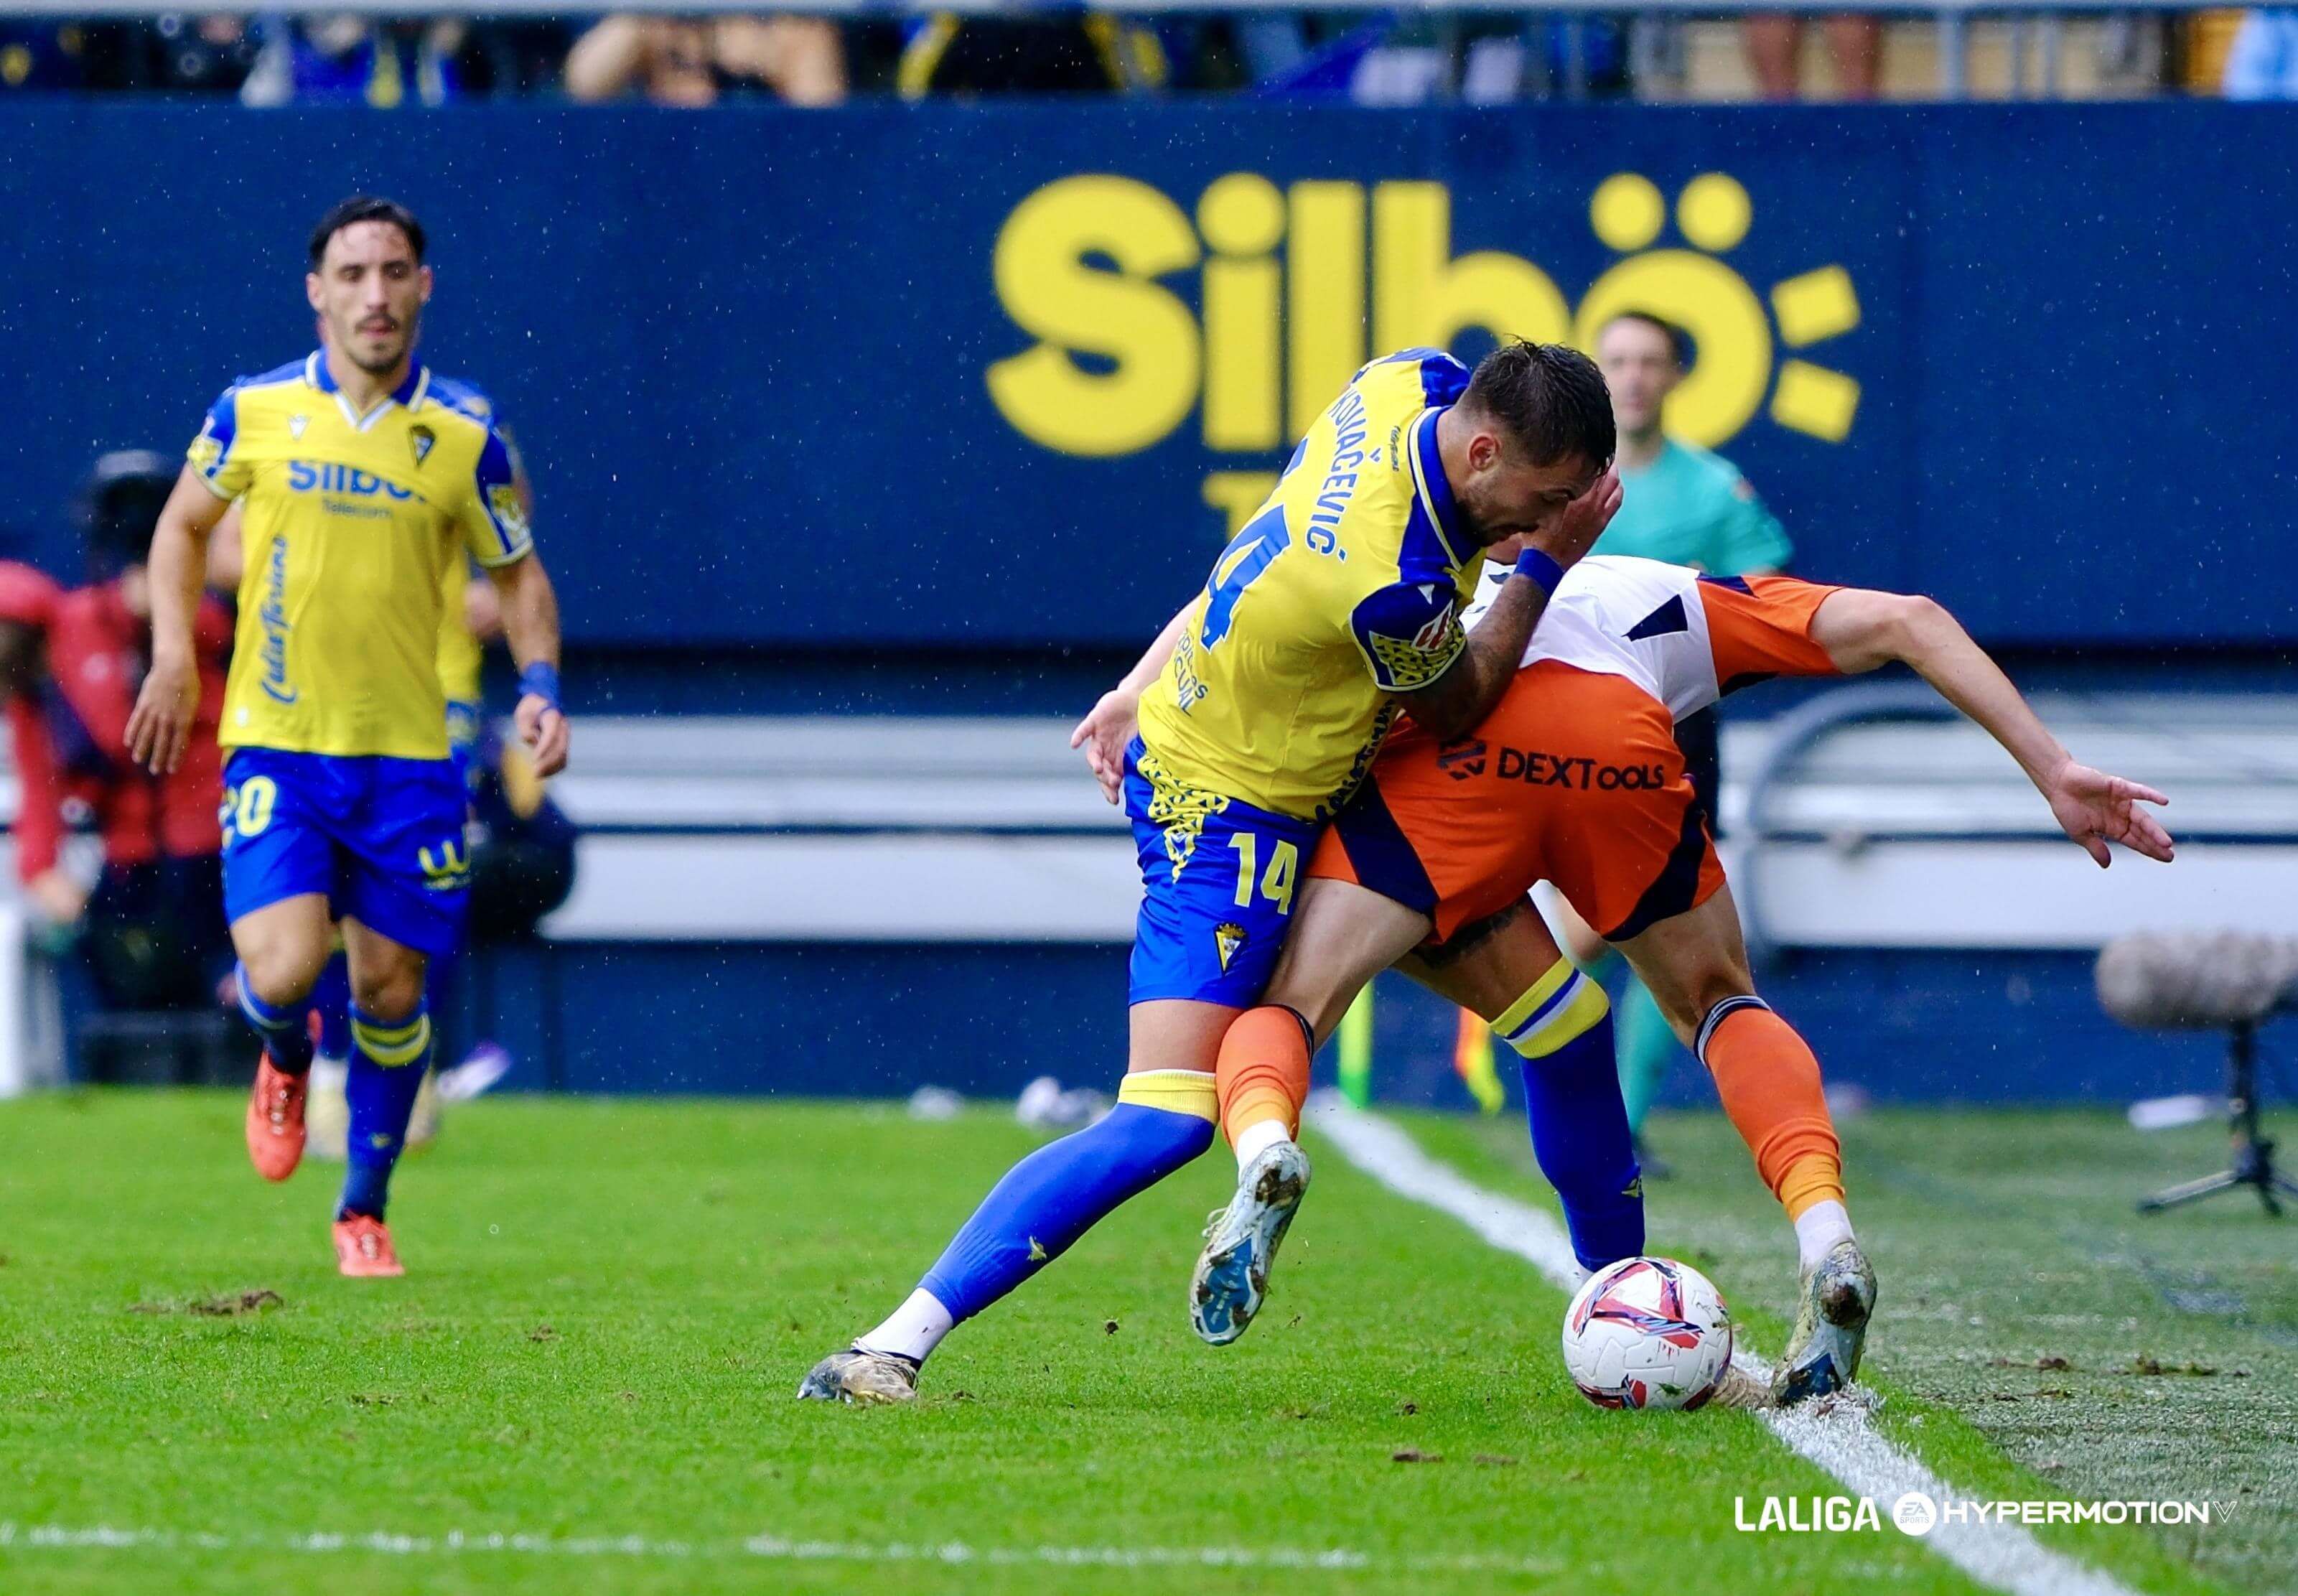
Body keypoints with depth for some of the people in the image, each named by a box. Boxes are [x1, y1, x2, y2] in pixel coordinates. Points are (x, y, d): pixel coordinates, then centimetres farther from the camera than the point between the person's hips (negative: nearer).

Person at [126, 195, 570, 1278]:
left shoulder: (465, 436, -1)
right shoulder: (254, 414, -2)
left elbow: (517, 575, 11)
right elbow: (183, 524, 14)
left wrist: (539, 685, -6)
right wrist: (173, 654, 2)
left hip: (406, 753, 1)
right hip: (274, 742, -1)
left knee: (390, 990, 5)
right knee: (284, 970, -17)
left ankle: (364, 1210, 25)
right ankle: (284, 1061, 22)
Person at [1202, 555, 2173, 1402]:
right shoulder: (1690, 603, 40)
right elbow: (1898, 621, 28)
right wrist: (2054, 773, 26)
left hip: (1442, 743, 0)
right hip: (1617, 747, 0)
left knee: (1287, 1006, 4)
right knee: (1716, 1001, 24)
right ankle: (1823, 1231, -2)